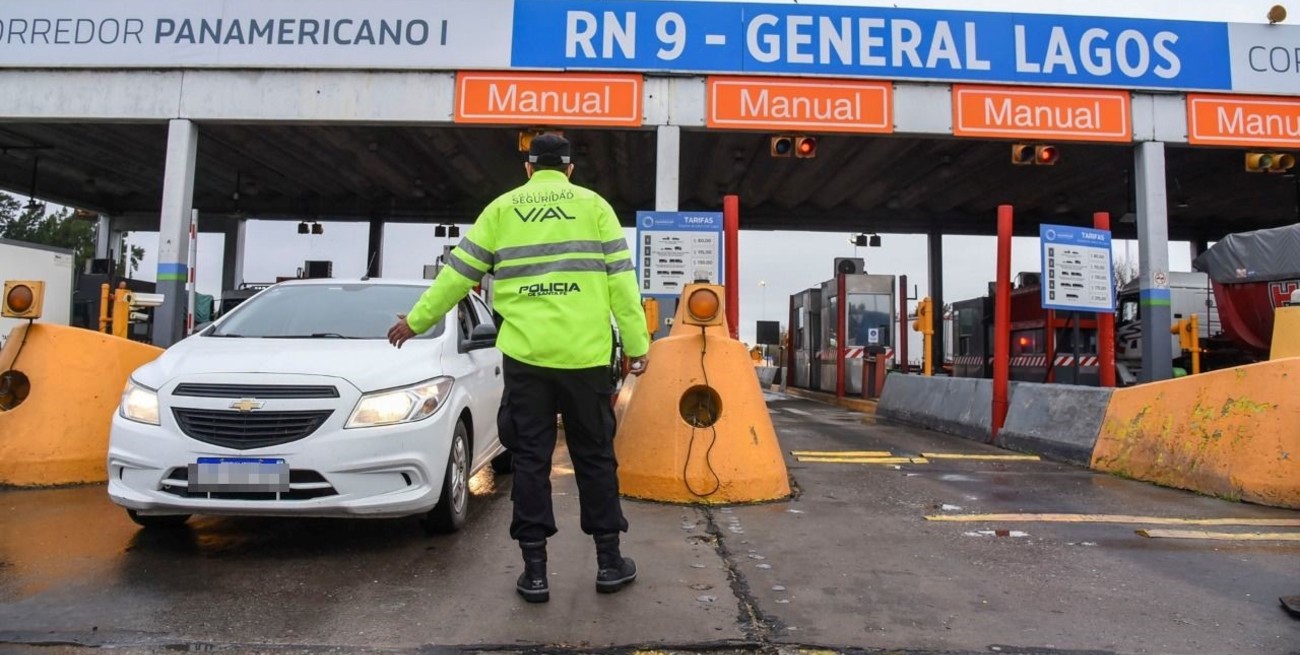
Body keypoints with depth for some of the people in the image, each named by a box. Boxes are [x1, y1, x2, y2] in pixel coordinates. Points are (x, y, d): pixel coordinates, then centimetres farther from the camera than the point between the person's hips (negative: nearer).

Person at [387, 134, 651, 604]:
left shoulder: (502, 209, 9)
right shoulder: (594, 205, 7)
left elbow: (458, 272, 11)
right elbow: (620, 279, 1)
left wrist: (416, 321, 21)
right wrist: (637, 344, 4)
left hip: (526, 354, 0)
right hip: (587, 354, 0)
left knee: (530, 459, 8)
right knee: (595, 456, 11)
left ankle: (535, 570, 11)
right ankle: (609, 561, 19)